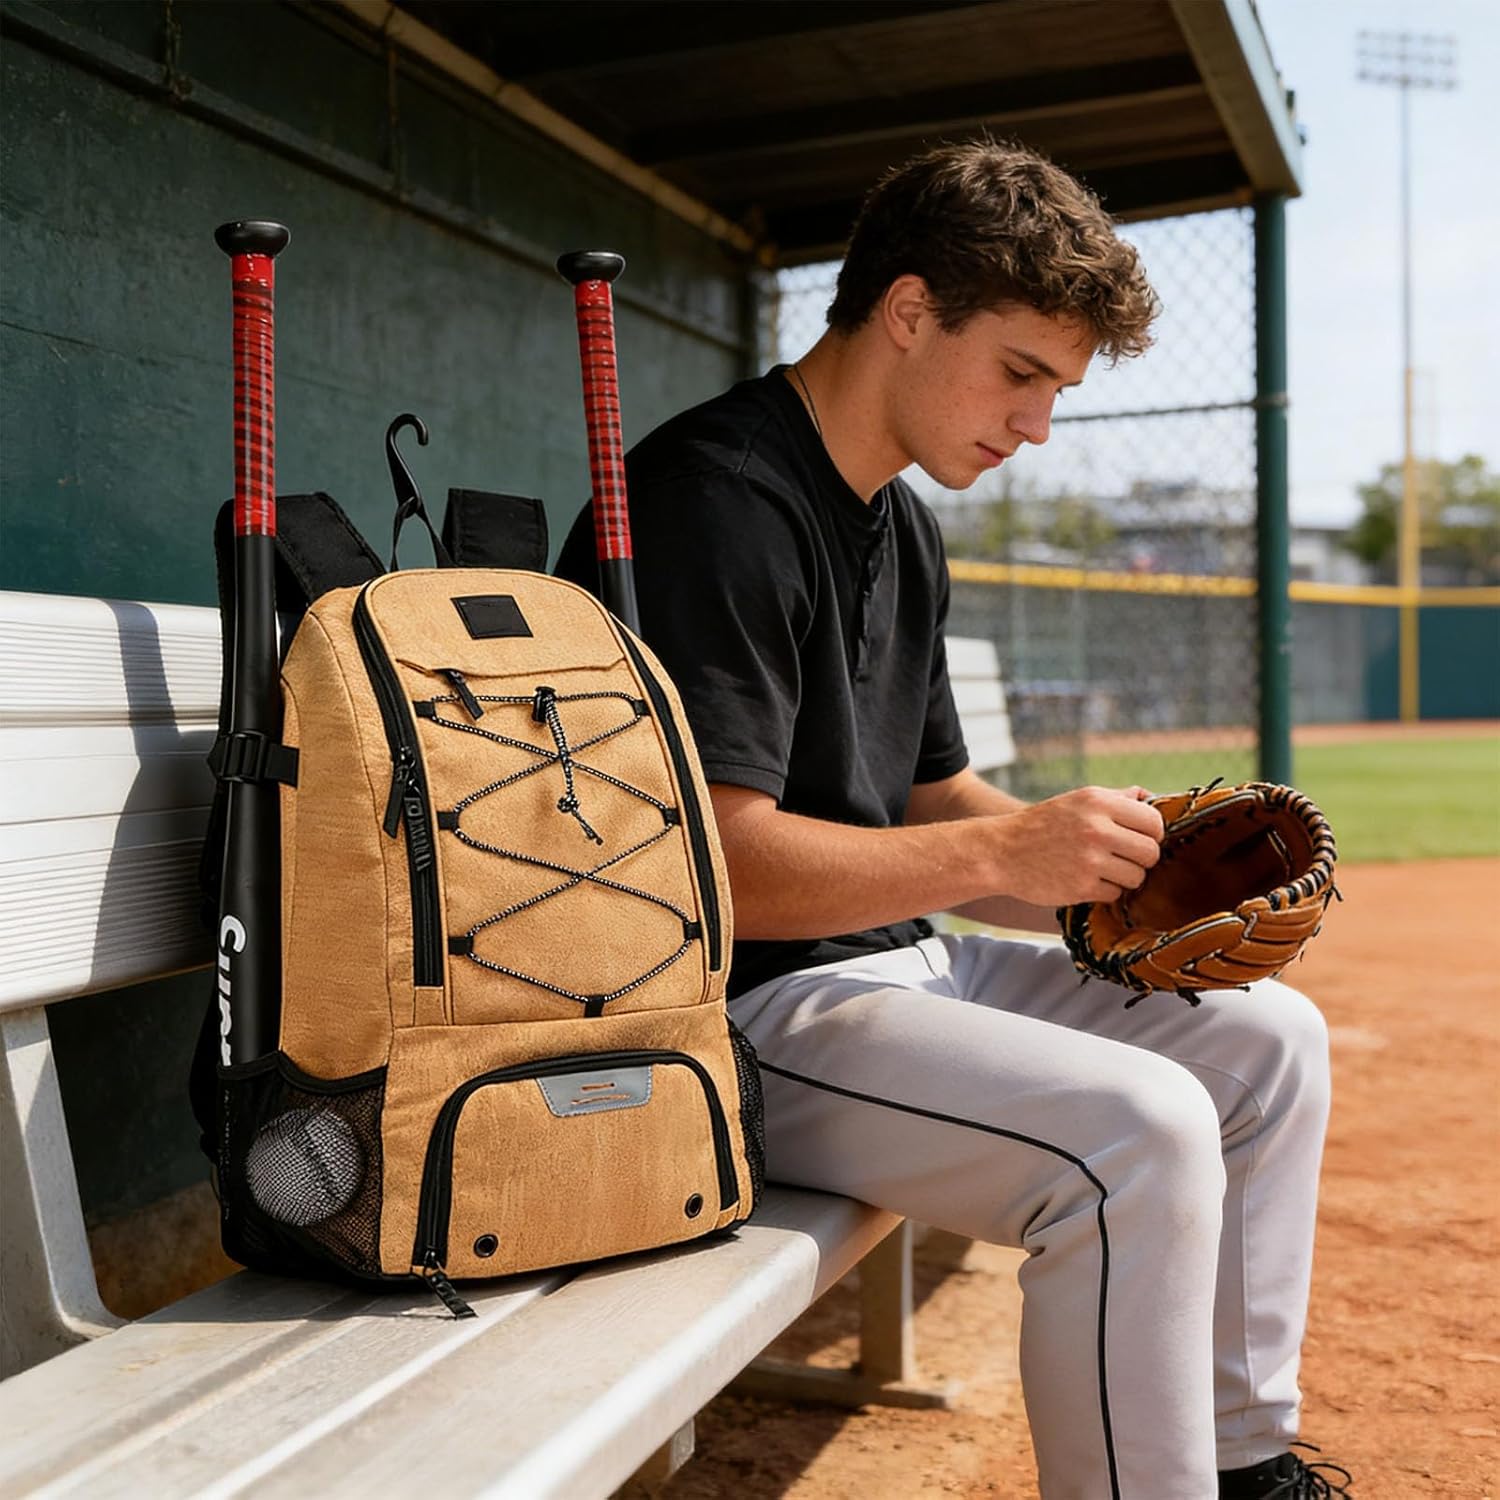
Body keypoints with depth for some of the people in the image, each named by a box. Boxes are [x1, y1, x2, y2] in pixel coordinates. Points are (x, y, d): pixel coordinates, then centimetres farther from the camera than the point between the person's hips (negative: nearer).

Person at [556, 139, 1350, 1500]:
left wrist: (1104, 860, 2)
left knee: (1267, 1035, 10)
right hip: (742, 1017, -10)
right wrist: (1002, 852, -25)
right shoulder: (720, 497, -17)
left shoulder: (906, 531, 15)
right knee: (1138, 1125, -28)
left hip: (897, 966, 10)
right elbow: (717, 859, -24)